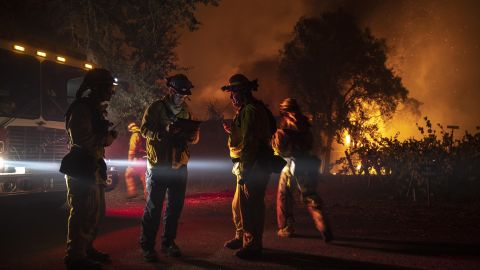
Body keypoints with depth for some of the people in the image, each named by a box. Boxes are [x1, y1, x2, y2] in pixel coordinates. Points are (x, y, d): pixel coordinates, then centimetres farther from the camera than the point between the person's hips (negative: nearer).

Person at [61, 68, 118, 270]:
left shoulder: (96, 108, 18)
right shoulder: (81, 108, -15)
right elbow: (80, 138, -26)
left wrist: (108, 135, 4)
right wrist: (104, 140, -13)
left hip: (93, 168, 11)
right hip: (81, 168, -11)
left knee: (97, 211, 17)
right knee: (83, 212, -7)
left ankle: (86, 248, 29)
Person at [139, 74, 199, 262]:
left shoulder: (185, 111, 11)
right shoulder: (156, 108, -5)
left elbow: (192, 138, 13)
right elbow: (145, 130, -13)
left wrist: (193, 134, -10)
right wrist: (165, 130, -27)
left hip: (179, 166, 6)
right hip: (158, 165, -5)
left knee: (175, 206, 11)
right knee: (153, 207, -2)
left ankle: (168, 243, 24)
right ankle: (147, 246, 7)